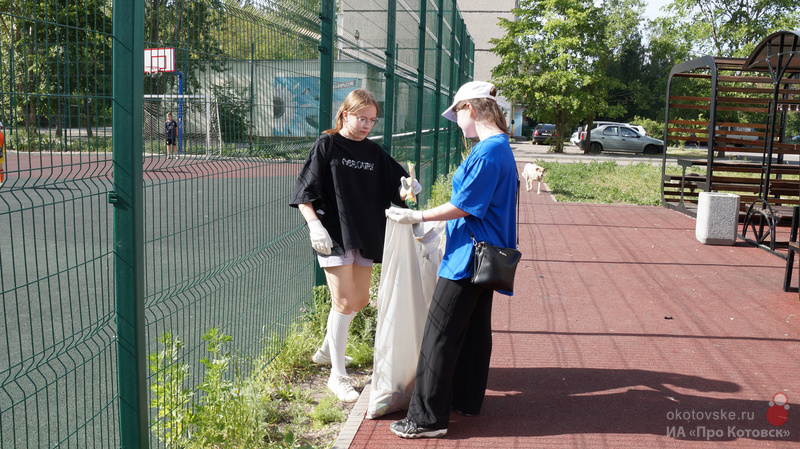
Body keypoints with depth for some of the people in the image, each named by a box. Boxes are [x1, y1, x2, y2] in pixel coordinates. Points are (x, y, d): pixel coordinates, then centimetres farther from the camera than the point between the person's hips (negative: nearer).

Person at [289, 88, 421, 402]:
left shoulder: (374, 153, 9)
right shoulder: (326, 146, -5)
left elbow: (393, 191, 9)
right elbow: (304, 195, -9)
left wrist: (407, 188, -13)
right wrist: (315, 226, -21)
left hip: (365, 236, 6)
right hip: (334, 236, -6)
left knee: (360, 300, 15)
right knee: (344, 302, -8)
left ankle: (326, 350, 38)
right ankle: (337, 376, 4)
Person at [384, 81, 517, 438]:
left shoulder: (487, 151, -19)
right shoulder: (501, 147, 12)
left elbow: (464, 206, -19)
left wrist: (418, 217, -12)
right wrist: (433, 220, 22)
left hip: (468, 257, -10)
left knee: (439, 335, -5)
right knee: (474, 329, 17)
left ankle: (428, 418, 2)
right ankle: (466, 400, 29)